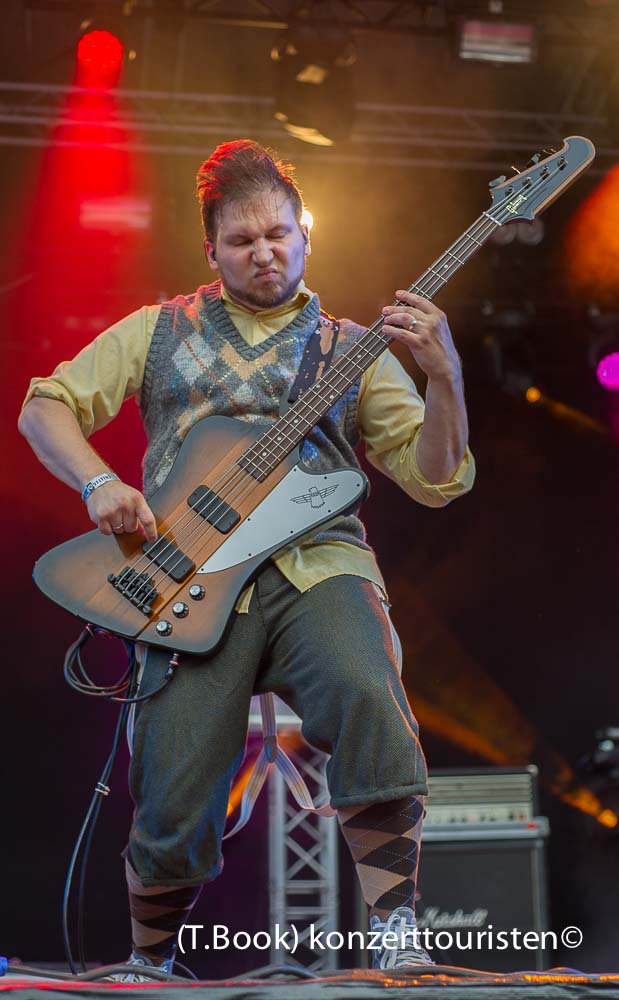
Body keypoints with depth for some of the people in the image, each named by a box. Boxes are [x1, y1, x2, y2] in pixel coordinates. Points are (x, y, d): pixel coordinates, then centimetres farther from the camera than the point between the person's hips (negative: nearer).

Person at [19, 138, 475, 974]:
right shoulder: (161, 331, 20)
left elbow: (436, 480, 10)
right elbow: (45, 406, 17)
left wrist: (444, 377, -8)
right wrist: (98, 484, -1)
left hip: (320, 565, 0)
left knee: (368, 699, -33)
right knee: (174, 808, -10)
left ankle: (396, 935, -22)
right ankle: (148, 963, 19)